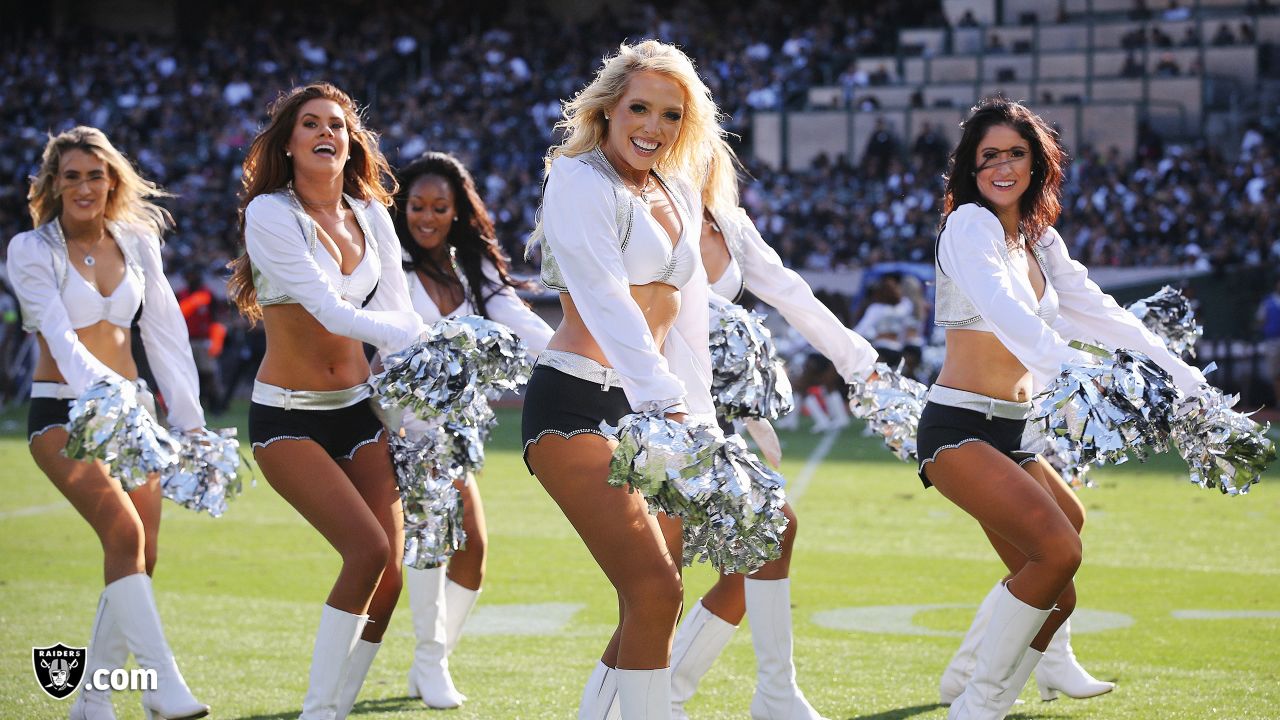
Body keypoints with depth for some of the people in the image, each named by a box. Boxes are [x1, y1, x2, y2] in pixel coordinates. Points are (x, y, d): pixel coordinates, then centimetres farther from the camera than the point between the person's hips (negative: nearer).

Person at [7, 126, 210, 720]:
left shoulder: (137, 244, 8)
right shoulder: (31, 250, -6)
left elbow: (165, 332, 8)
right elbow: (60, 335, -20)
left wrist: (190, 418, 1)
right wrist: (102, 391, -38)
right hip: (63, 410, -5)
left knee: (141, 558, 1)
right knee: (124, 532, -24)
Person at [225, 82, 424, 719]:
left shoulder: (370, 215, 6)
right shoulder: (270, 213, -12)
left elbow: (397, 311, 3)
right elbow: (330, 311, -21)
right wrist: (420, 337, -31)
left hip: (358, 408, 6)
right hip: (287, 417, -6)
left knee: (387, 577, -2)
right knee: (367, 551, -20)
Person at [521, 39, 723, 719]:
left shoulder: (679, 193, 16)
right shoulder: (580, 182, -8)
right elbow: (608, 304, -22)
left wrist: (700, 417, 9)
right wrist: (667, 407, -34)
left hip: (650, 404, 8)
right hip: (577, 403, -8)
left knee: (652, 603, 7)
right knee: (654, 591, -17)